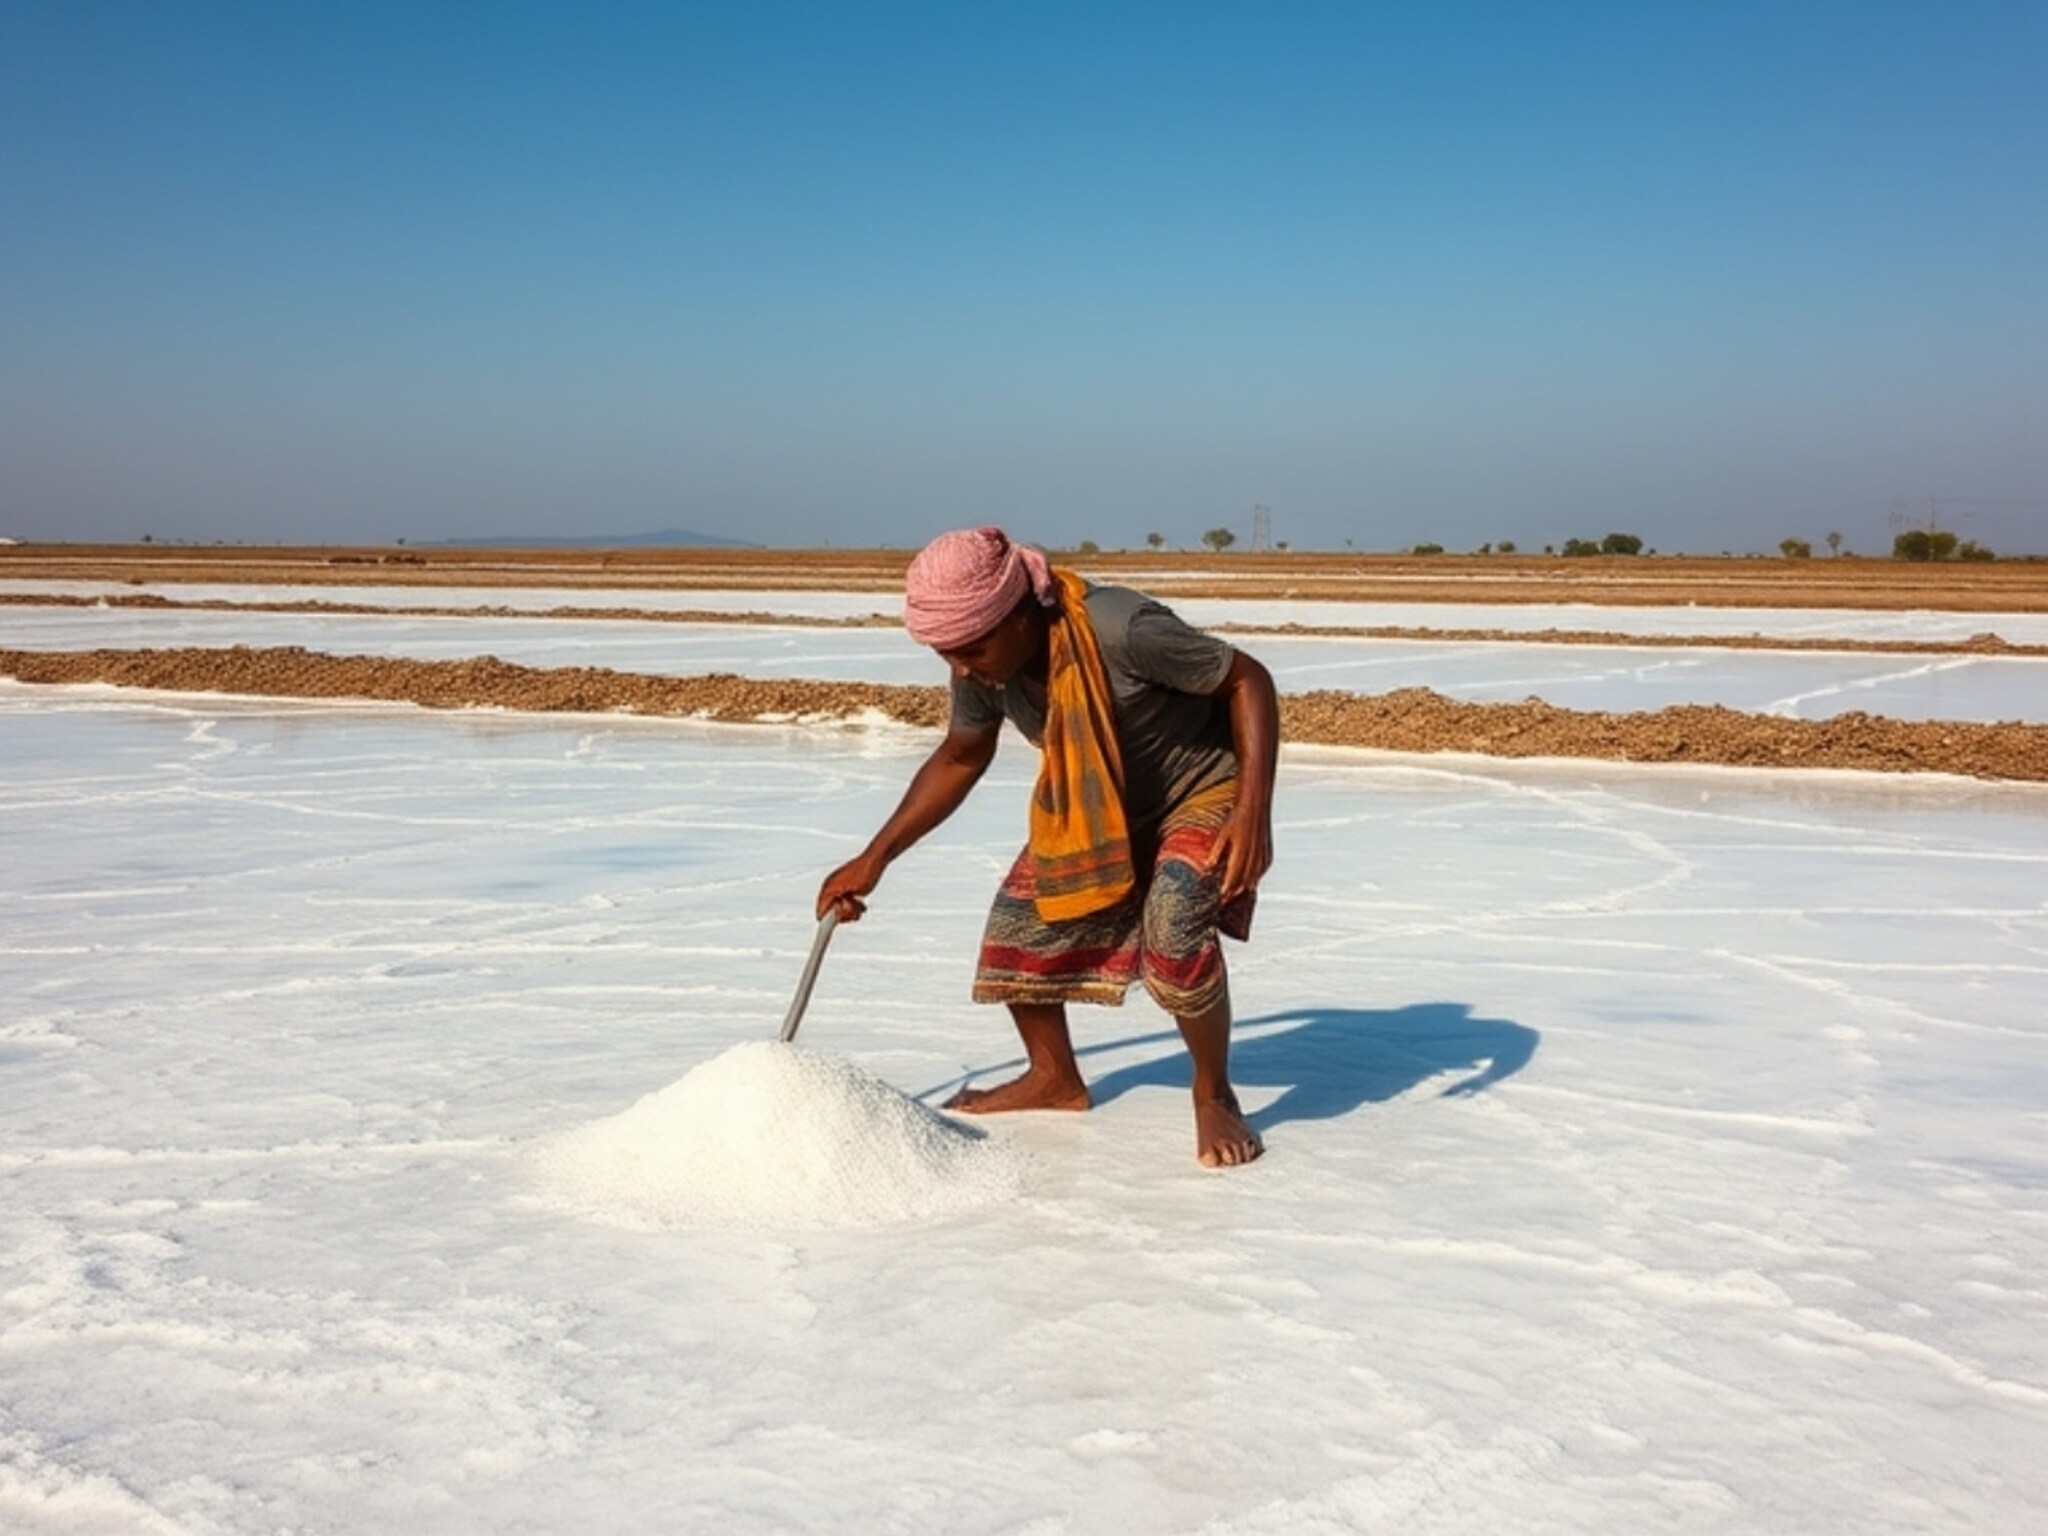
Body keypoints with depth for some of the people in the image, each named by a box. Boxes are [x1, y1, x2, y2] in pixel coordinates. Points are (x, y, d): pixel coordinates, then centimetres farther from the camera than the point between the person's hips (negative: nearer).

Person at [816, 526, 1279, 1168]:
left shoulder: (1122, 631, -37)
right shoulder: (981, 668, -16)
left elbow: (1249, 680, -25)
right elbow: (960, 758, 4)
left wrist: (1254, 811, -34)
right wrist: (874, 859, 3)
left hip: (1201, 793, -6)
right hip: (1090, 811, 7)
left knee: (1174, 933, -29)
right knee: (1019, 923, -3)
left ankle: (1214, 1096, -3)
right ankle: (1054, 1076, 23)